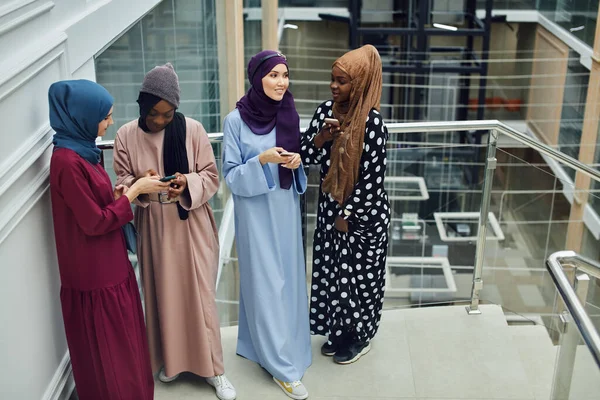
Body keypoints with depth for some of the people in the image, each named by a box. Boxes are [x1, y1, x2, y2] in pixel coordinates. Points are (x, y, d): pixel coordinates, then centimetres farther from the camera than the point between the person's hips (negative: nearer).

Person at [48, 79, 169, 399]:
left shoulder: (81, 149, 5)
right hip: (95, 273, -9)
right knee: (109, 349, 8)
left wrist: (115, 195, -3)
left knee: (122, 342, 21)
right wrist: (134, 191, -15)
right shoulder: (67, 161, -24)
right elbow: (94, 222, -22)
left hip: (109, 265, 9)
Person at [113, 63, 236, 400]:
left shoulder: (193, 130, -8)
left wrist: (188, 183, -25)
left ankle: (213, 367, 17)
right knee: (163, 293, 11)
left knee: (200, 293, 3)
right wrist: (138, 183, -21)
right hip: (154, 228, 2)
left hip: (191, 225, -1)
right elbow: (122, 183, 1)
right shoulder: (126, 136, -4)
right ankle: (170, 359, 33)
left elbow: (212, 177, -5)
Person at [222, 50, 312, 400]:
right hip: (256, 213, -5)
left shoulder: (290, 115, 2)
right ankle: (281, 365, 10)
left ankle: (276, 346, 31)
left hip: (286, 210, 5)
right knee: (265, 284, 0)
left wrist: (296, 161, -10)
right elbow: (231, 175, -10)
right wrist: (261, 160, -25)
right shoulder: (237, 120, -12)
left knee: (289, 279, 11)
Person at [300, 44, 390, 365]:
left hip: (362, 213, -6)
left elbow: (372, 176, -19)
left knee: (358, 274, 9)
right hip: (330, 206, 6)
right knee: (332, 270, 17)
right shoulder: (326, 110, -3)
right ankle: (339, 331, 37)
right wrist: (318, 139, -20)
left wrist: (348, 215, -14)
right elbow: (305, 157, 1)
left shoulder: (371, 122, -22)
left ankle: (360, 337, 30)